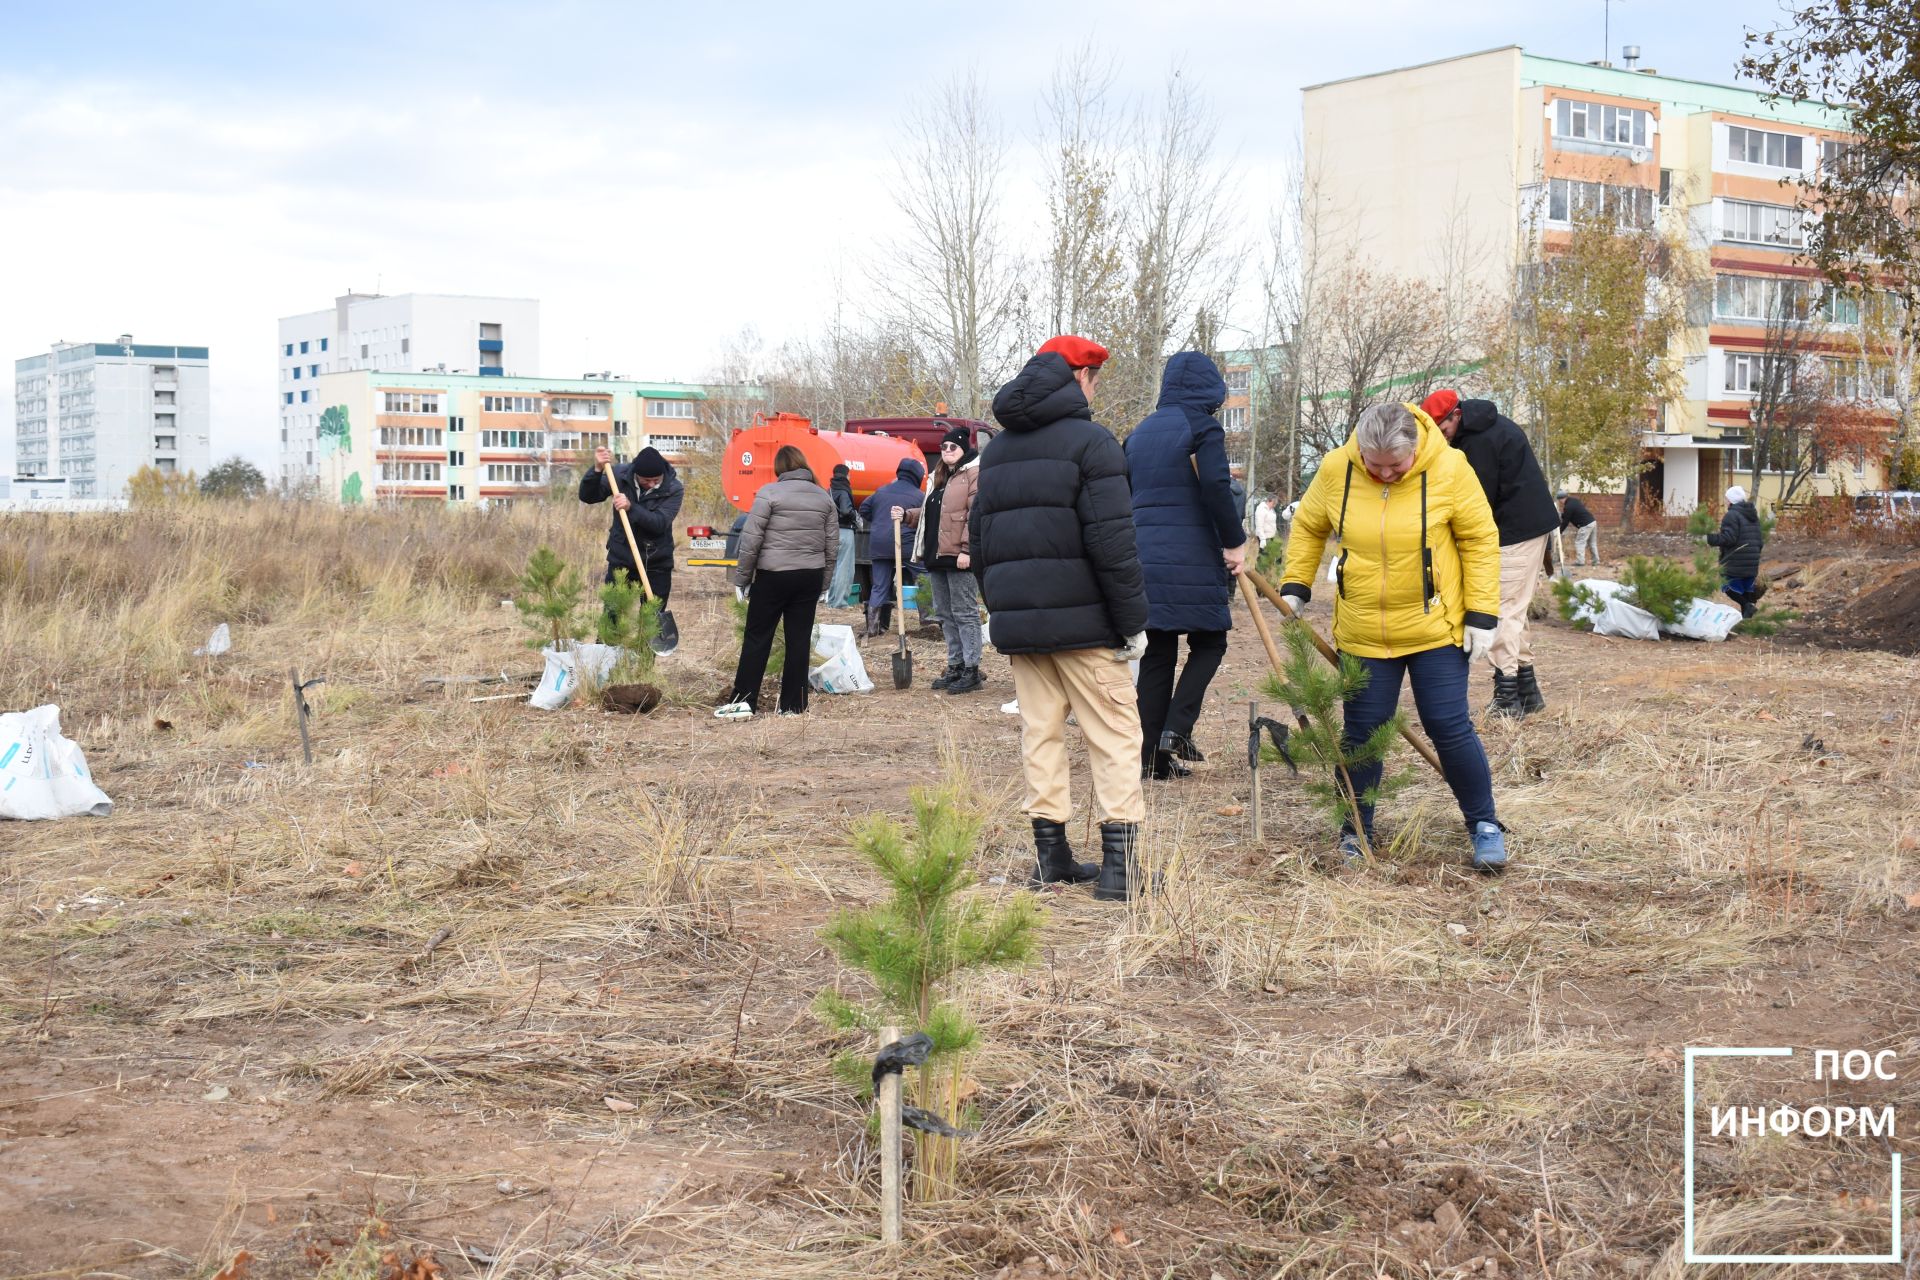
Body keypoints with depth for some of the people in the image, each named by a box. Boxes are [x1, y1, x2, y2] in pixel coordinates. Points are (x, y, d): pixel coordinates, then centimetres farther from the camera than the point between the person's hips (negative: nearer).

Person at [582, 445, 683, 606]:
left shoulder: (674, 489, -13)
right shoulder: (620, 474, -7)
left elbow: (660, 523, -24)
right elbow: (587, 496, -7)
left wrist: (631, 507, -37)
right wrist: (597, 470, -23)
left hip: (656, 564, -1)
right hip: (621, 558, 1)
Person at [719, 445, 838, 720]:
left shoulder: (769, 493, -8)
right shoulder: (823, 497, 8)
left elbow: (751, 539, -10)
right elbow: (832, 544, 10)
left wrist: (742, 577, -1)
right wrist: (822, 580, 18)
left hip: (773, 576, -4)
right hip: (811, 577, 4)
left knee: (757, 638, 2)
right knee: (800, 639, 7)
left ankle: (744, 702, 0)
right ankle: (794, 705, 9)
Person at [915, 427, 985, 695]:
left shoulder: (974, 474, -8)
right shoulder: (940, 477, 20)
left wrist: (966, 549, -21)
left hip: (958, 556, -9)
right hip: (937, 555, 9)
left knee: (964, 613, -6)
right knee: (944, 613, 12)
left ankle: (972, 670, -3)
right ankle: (955, 666, 20)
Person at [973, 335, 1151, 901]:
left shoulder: (996, 449, 16)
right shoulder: (1090, 440, -8)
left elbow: (979, 540, 19)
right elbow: (1112, 541, -15)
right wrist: (1133, 620, -11)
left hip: (1017, 620, 6)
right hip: (1081, 620, -6)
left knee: (1040, 730, 11)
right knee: (1114, 732, -1)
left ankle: (1050, 854, 11)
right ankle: (1118, 863, -5)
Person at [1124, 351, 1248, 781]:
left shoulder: (1140, 432, 17)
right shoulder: (1203, 427, -4)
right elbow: (1215, 486, -18)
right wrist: (1235, 543, -11)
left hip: (1143, 556, 6)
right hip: (1192, 559, -6)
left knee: (1157, 653, 9)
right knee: (1208, 643, 8)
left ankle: (1151, 756, 7)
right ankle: (1177, 729, -9)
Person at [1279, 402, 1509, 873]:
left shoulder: (1449, 469, -14)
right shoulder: (1336, 470, -9)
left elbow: (1480, 539, -5)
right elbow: (1307, 527, 10)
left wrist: (1482, 616, -8)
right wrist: (1295, 587, 3)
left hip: (1435, 630, -2)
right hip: (1361, 634, 2)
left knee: (1449, 727, -1)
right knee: (1361, 731, 6)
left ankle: (1484, 825, 16)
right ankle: (1357, 831, 22)